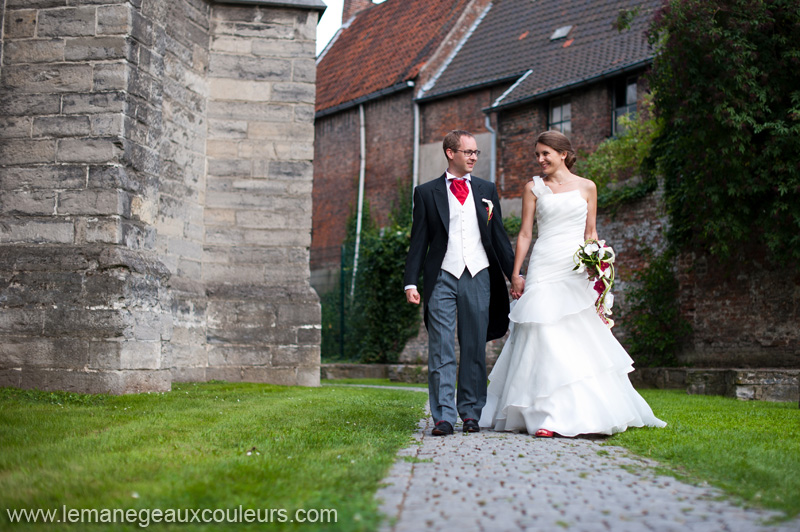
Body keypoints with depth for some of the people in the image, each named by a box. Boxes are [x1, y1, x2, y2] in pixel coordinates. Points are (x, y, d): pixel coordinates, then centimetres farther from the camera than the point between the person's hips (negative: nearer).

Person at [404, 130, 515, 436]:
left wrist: (514, 274, 9)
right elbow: (418, 242, 4)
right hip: (442, 278, -2)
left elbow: (499, 236, 15)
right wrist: (411, 282, -3)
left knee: (475, 348, 6)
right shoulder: (426, 193, 7)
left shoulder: (487, 190, 14)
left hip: (479, 276, 2)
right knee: (441, 351, -4)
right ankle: (444, 416, -1)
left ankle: (471, 412, 15)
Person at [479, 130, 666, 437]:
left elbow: (591, 233, 12)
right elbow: (525, 233, 6)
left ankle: (586, 412, 11)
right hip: (544, 270, -1)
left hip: (576, 272, 1)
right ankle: (546, 417, -6)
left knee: (581, 343, 0)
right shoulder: (533, 187, 8)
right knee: (545, 340, -9)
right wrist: (515, 274, 0)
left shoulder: (586, 187, 10)